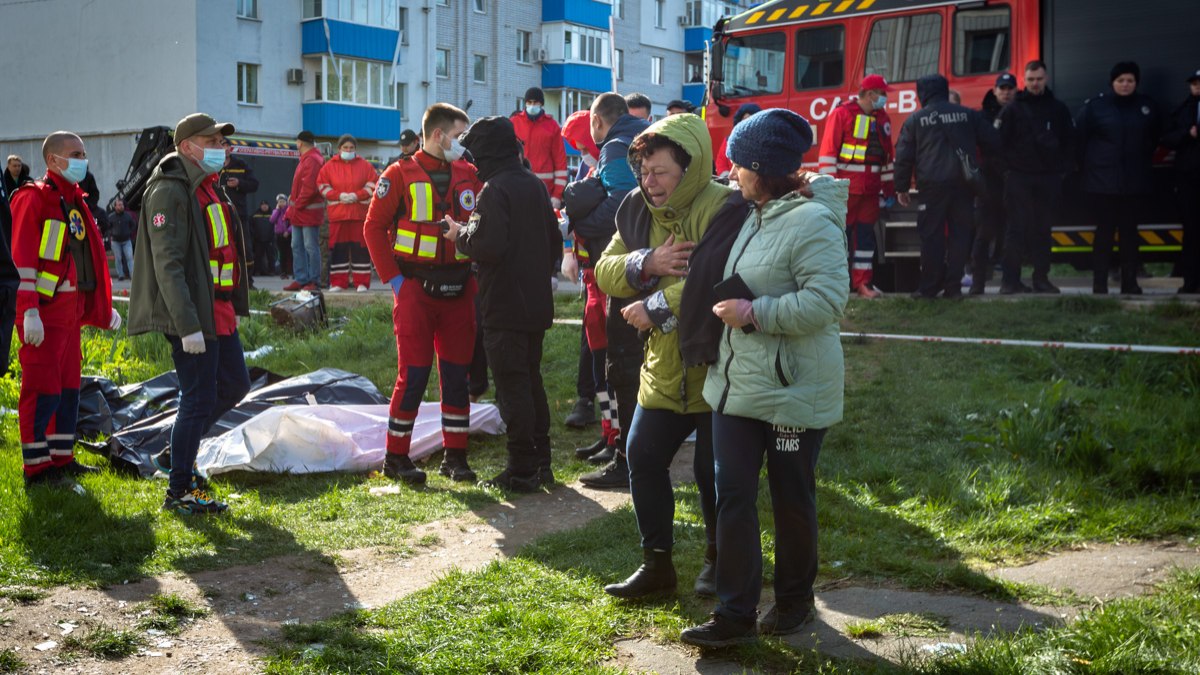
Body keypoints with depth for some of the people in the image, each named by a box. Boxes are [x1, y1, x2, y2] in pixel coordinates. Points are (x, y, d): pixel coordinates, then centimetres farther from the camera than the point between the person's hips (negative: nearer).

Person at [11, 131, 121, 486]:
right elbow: (21, 259, -16)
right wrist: (29, 312, -21)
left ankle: (62, 459, 22)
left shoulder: (75, 201, 17)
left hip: (71, 310, 9)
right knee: (43, 389, -6)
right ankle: (37, 468, 1)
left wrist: (105, 306, 21)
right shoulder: (32, 198, -10)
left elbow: (92, 257, 21)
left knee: (68, 387, 13)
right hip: (43, 313, -9)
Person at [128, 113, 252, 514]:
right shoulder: (170, 191, -15)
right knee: (199, 399, -4)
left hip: (219, 310, 10)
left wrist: (234, 305, 21)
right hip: (192, 314, -10)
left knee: (234, 385, 17)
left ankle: (177, 454, 31)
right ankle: (179, 491, 9)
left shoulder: (210, 187, 16)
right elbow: (167, 264, -21)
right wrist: (188, 325, -25)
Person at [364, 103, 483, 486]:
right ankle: (396, 458, 9)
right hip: (416, 290, -4)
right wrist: (393, 279, -8)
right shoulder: (400, 175, -3)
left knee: (458, 374, 6)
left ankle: (455, 457, 16)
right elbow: (374, 227, -3)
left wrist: (475, 275, 4)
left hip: (459, 291, 5)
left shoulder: (468, 175, 10)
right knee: (413, 375, -4)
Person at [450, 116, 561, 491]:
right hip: (537, 303, 8)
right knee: (532, 381, 17)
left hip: (504, 308, -8)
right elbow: (554, 241, 16)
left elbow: (489, 245, -24)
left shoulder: (494, 190, -15)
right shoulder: (535, 185, 11)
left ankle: (522, 470, 1)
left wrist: (459, 235, -7)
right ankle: (540, 461, 24)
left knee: (512, 386, -3)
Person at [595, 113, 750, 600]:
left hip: (716, 367, -6)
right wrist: (646, 263, -18)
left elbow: (712, 284, -31)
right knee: (643, 458, 8)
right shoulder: (638, 209, 5)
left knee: (714, 470, 6)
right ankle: (656, 564, 23)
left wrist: (654, 309, -20)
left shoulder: (725, 210, -19)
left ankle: (719, 559, 30)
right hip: (664, 368, 7)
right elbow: (605, 271, 2)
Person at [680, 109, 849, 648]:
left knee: (792, 500, 9)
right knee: (732, 495, 5)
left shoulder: (812, 221, -18)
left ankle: (795, 600, 30)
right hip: (737, 385, 8)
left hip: (793, 391, -8)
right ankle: (736, 614, 12)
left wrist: (754, 314, -23)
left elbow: (828, 299, -27)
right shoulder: (755, 215, 10)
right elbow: (717, 281, 23)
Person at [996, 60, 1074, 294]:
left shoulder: (1058, 109, 10)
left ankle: (1041, 279, 12)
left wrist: (1062, 167, 5)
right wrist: (1008, 167, -5)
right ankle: (1010, 280, -4)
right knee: (1017, 229, -5)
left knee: (1043, 230, 6)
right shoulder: (1012, 109, 3)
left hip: (1049, 178, 3)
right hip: (1019, 177, -3)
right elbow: (1000, 141, 1)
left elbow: (1069, 141, 14)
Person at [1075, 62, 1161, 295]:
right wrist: (1088, 166, 3)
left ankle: (1130, 282, 11)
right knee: (1104, 231, -1)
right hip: (1102, 182, -2)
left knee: (1129, 231, 5)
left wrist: (1144, 161, 16)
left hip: (1137, 182, 2)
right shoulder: (1094, 105, -2)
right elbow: (1080, 138, 2)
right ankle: (1099, 283, 5)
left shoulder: (1147, 106, 7)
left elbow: (1154, 138, 21)